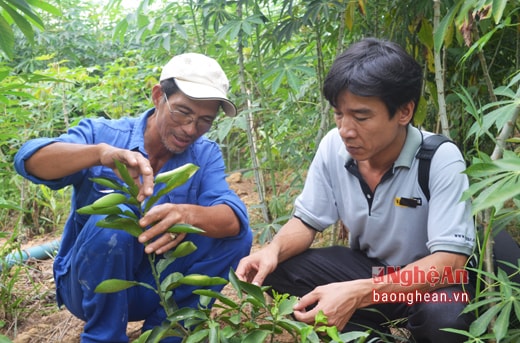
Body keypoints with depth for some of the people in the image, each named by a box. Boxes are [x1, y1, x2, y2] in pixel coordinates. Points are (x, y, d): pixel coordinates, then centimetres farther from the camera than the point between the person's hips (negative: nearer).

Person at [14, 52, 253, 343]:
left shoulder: (206, 155, -4)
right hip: (88, 286, -2)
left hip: (159, 286, 3)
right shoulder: (102, 133, -11)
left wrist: (191, 214, -45)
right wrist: (101, 152, -47)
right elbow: (29, 160, -28)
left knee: (238, 236, -17)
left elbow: (234, 218, -22)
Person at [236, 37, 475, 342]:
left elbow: (449, 262, -31)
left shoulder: (440, 159, -26)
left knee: (443, 316, -37)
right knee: (276, 270, -15)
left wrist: (357, 293, -44)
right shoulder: (334, 146, -12)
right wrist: (274, 249, -26)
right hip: (366, 266, 4)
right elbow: (307, 221, -1)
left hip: (427, 280, -4)